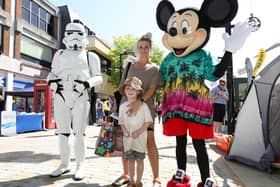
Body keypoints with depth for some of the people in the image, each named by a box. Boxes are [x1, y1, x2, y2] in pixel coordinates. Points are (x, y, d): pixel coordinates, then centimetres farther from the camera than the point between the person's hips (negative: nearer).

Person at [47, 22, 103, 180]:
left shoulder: (90, 56, 10)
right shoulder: (60, 54, 19)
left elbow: (98, 77, 7)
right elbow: (53, 73, 22)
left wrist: (88, 83, -14)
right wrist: (51, 81, -1)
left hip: (81, 97, -3)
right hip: (61, 97, 4)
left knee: (79, 132, -5)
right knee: (62, 132, 7)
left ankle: (80, 166, 5)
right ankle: (64, 164, 19)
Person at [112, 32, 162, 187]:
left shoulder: (155, 68, 4)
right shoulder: (129, 64, 13)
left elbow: (152, 89, -10)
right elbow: (121, 86, 15)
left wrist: (140, 101, -26)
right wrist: (129, 96, -1)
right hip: (126, 107, 4)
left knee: (150, 142, -4)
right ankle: (125, 174, 23)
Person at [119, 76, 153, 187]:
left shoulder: (143, 105, -8)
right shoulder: (123, 106, 3)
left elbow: (148, 121, -8)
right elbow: (121, 121, 9)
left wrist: (139, 131, -15)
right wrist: (124, 130, -8)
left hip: (140, 137, -2)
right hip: (128, 138, 3)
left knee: (139, 159, 7)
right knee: (130, 159, 10)